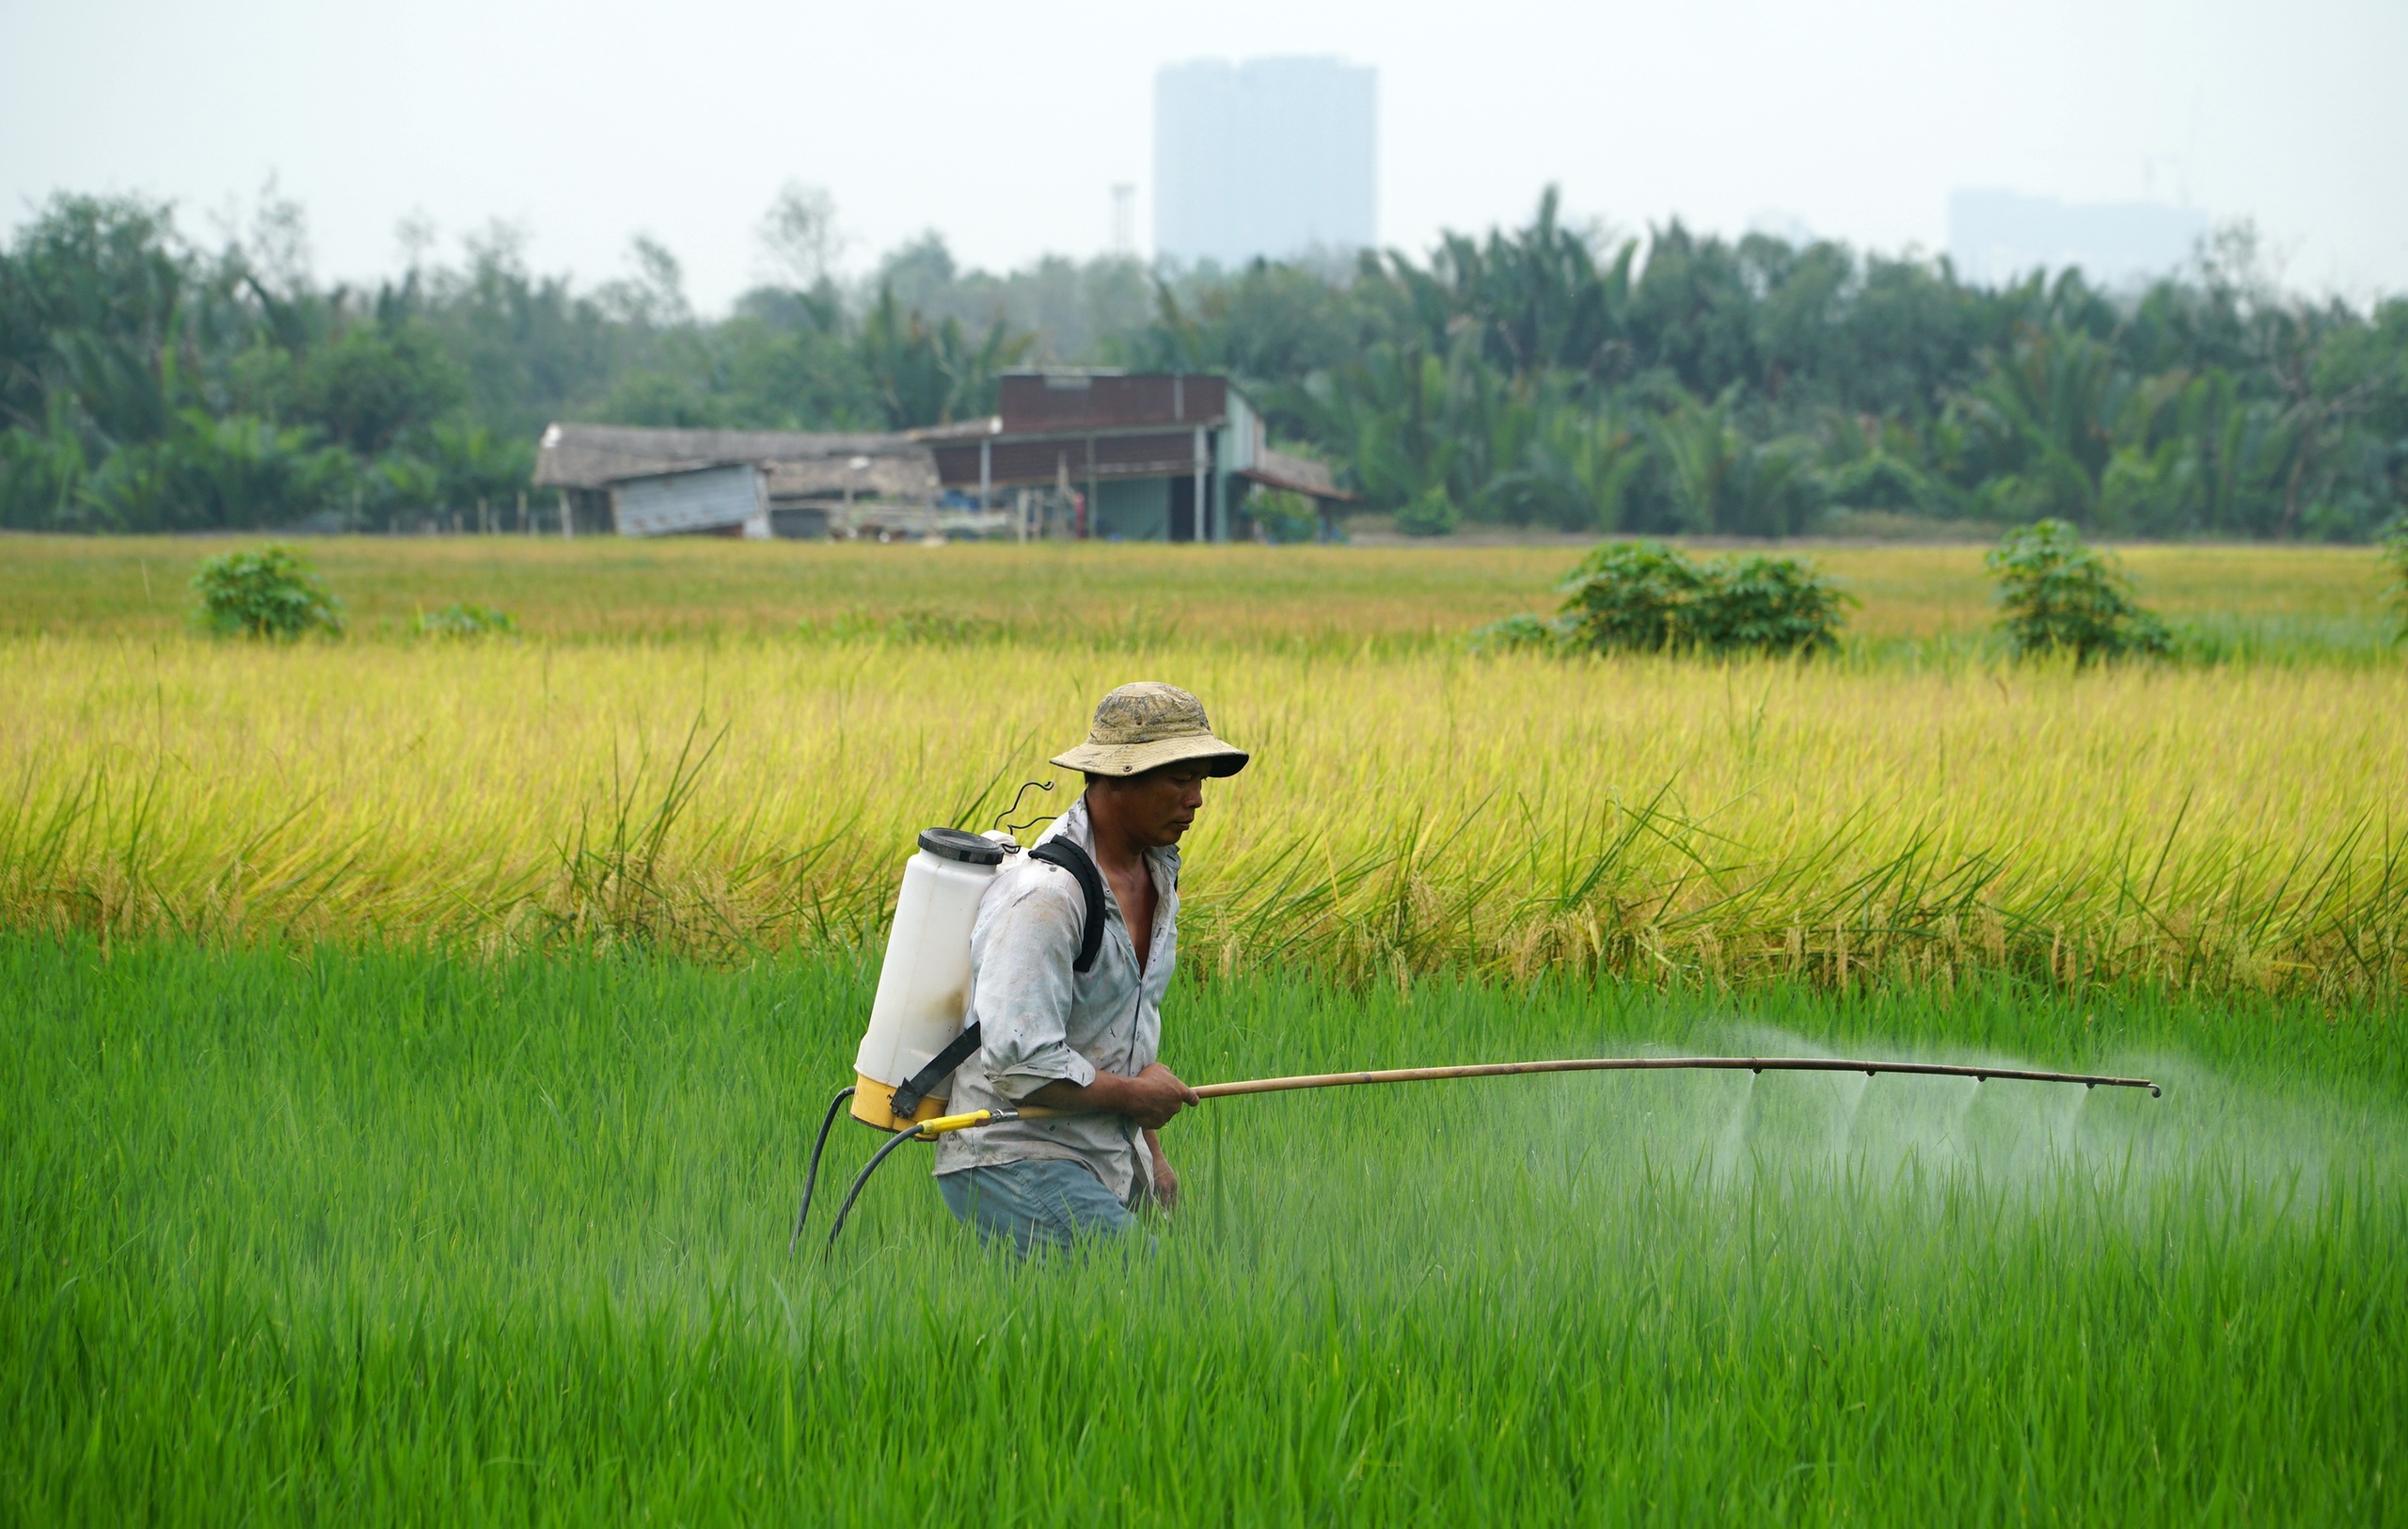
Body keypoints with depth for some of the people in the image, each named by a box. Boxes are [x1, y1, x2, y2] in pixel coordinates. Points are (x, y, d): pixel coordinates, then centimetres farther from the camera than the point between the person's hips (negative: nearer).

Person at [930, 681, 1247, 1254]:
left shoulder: (1155, 873, 11)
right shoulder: (1045, 894, -21)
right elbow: (1020, 1065, -26)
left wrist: (1150, 1152, 20)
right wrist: (1138, 1095, -12)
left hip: (1106, 1163, 10)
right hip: (1013, 1161, -10)